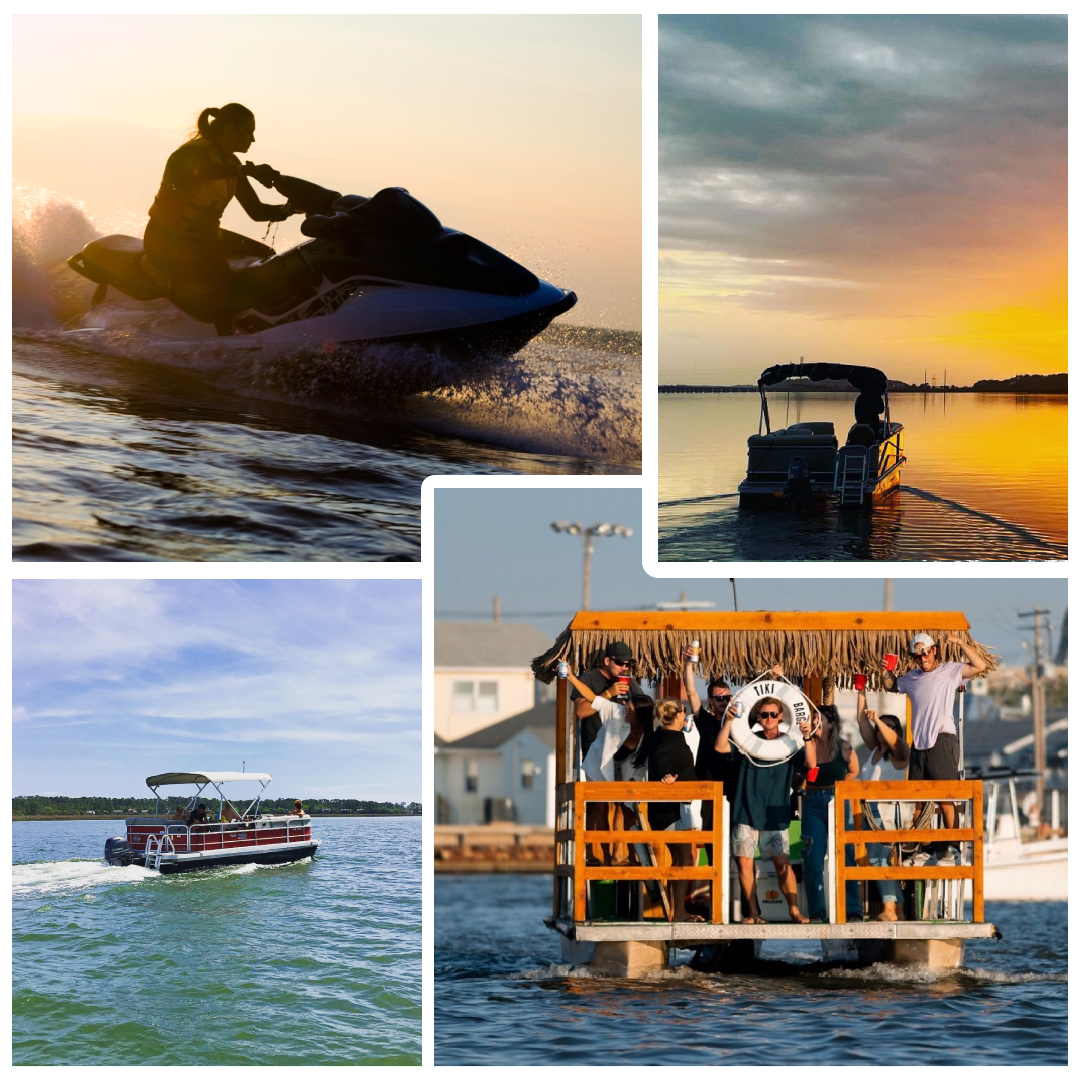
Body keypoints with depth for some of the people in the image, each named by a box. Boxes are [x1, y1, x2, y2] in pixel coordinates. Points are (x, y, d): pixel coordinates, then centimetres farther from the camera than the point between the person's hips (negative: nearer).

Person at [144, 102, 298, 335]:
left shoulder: (231, 164, 10)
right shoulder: (194, 152, -16)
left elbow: (256, 211, 8)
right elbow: (205, 171, -43)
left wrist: (288, 209, -9)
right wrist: (250, 170, -46)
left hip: (202, 237, 10)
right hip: (166, 240, -10)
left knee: (265, 256, 9)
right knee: (218, 274, -35)